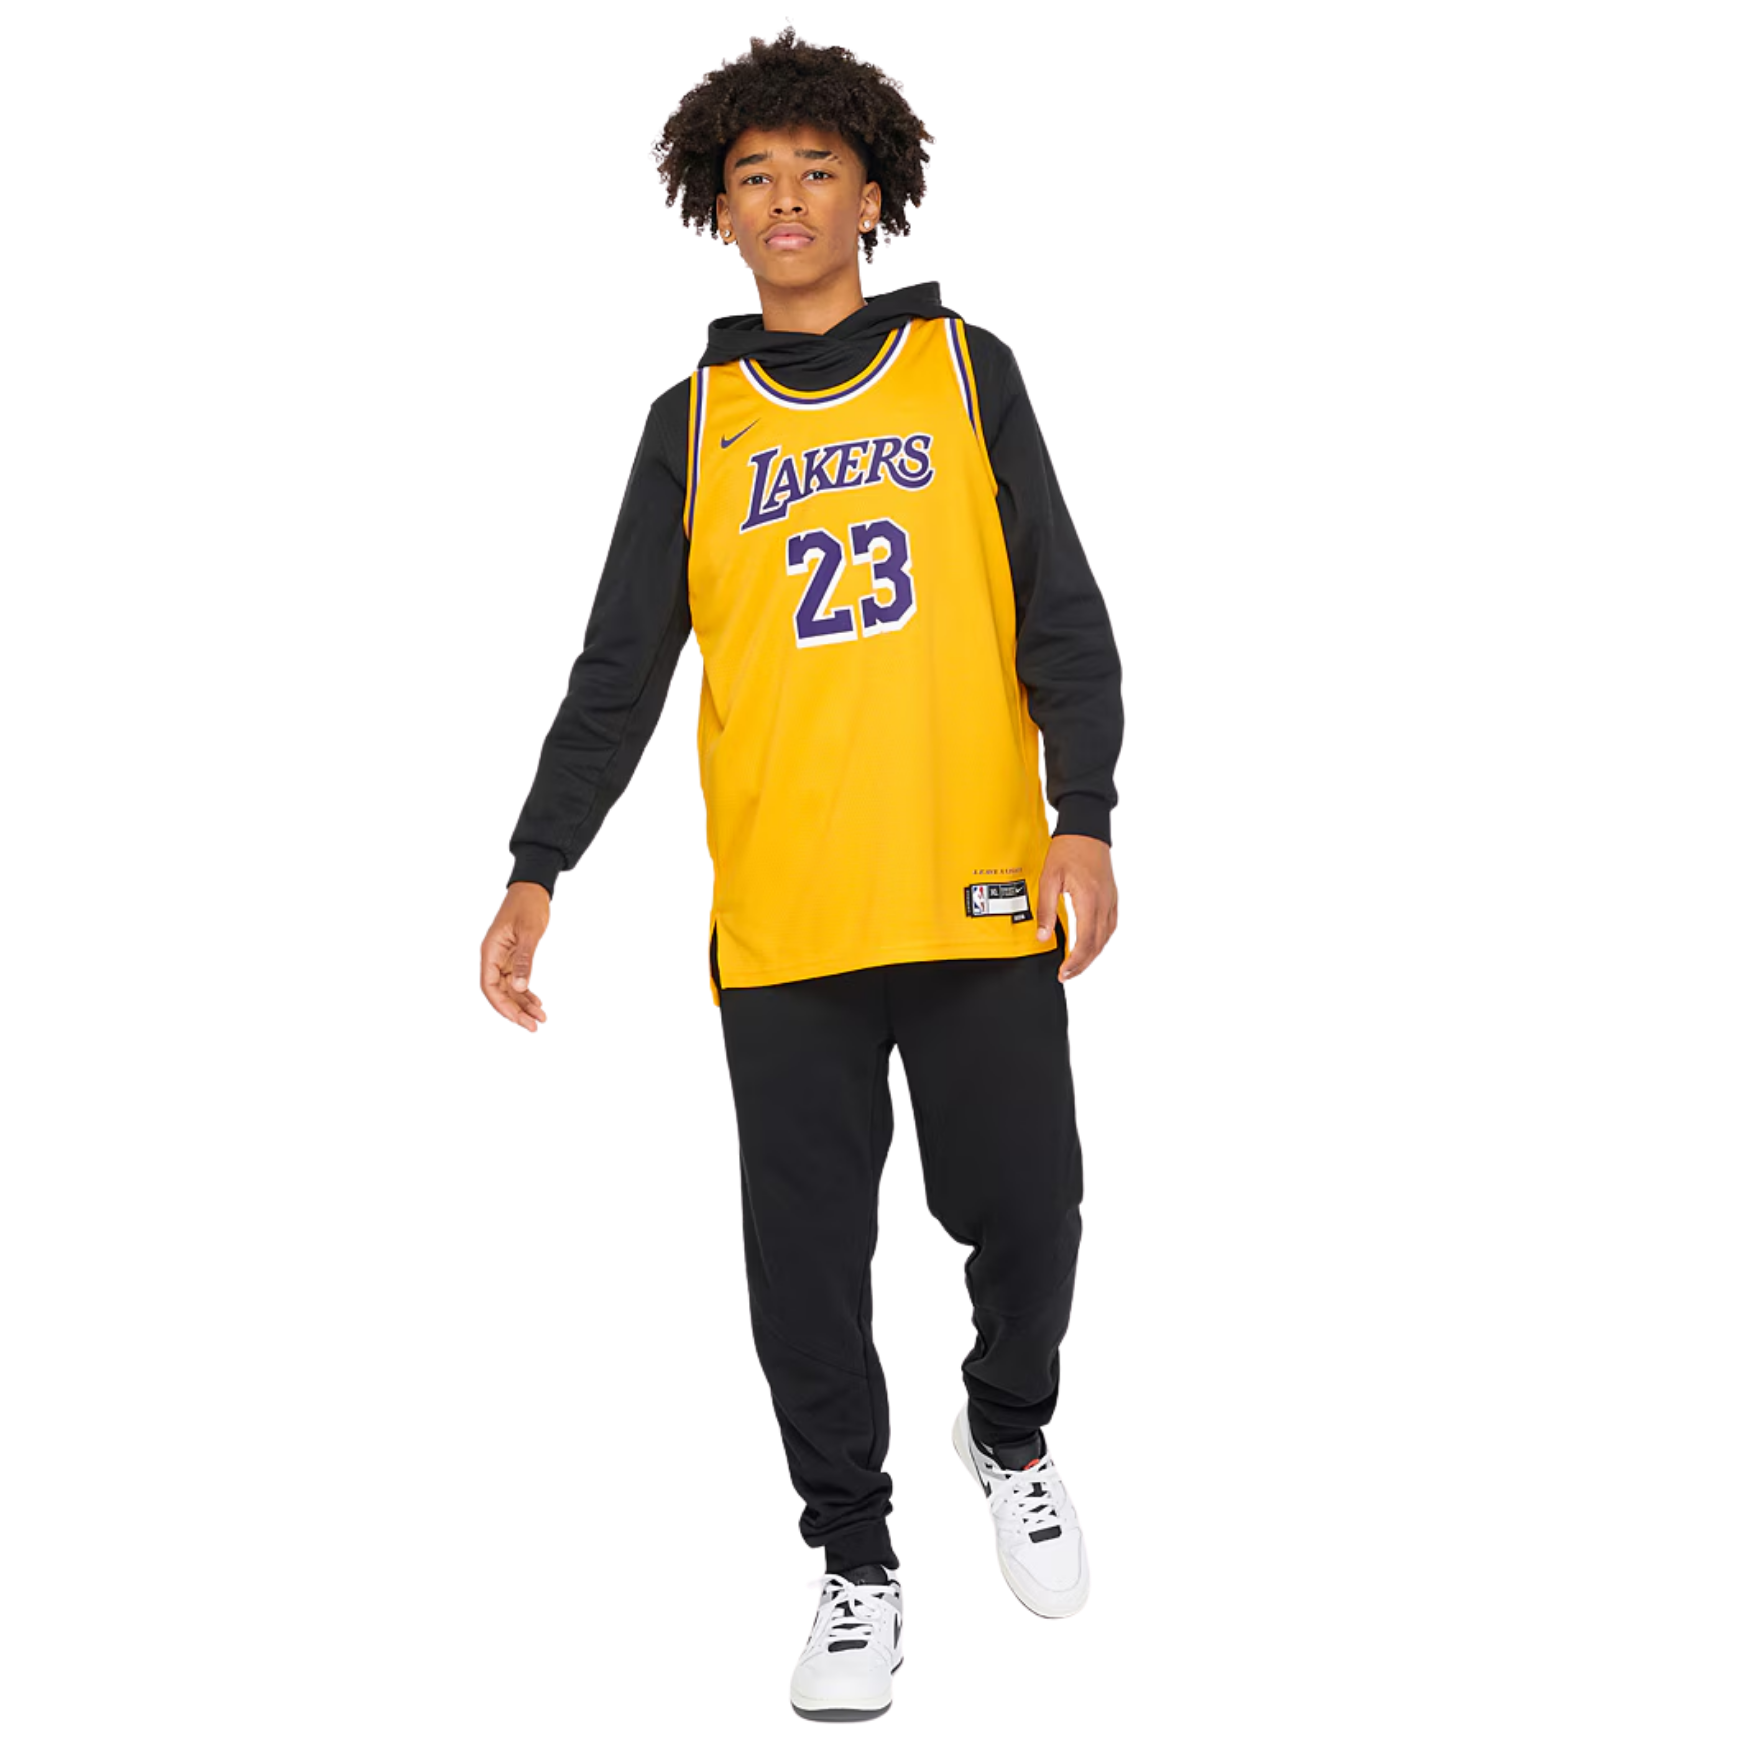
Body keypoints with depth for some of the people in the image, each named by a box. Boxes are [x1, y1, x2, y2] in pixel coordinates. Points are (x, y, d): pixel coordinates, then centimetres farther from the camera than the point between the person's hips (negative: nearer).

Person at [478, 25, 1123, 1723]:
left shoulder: (968, 371, 8)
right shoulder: (693, 421, 10)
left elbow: (1061, 612, 4)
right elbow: (619, 668, 10)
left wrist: (1084, 817, -8)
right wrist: (537, 871, 2)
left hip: (982, 893, -1)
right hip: (780, 919, 1)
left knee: (1024, 1212, 4)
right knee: (806, 1253, 3)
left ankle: (1008, 1432, 36)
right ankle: (855, 1562, 21)